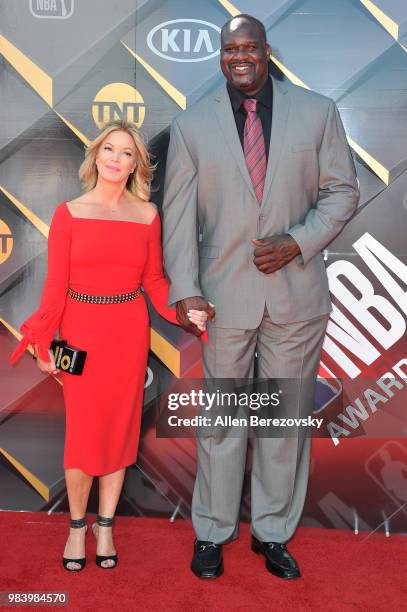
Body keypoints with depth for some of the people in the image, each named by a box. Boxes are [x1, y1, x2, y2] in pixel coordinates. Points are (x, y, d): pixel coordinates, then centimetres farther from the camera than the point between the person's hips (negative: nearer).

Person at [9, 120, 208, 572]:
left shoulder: (147, 215, 4)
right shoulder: (69, 213, -2)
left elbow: (154, 279, 6)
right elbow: (55, 285, -4)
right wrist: (43, 344, -9)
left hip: (129, 331, 2)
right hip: (81, 330, -1)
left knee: (119, 428, 10)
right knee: (82, 432, 3)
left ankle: (105, 526, 28)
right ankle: (77, 525, 26)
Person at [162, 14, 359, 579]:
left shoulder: (318, 112, 5)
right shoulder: (191, 125, 4)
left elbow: (342, 190, 6)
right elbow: (178, 214, 0)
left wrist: (298, 243, -10)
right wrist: (185, 289, -11)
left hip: (297, 292, 1)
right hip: (225, 295, 0)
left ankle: (273, 532, 28)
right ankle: (213, 532, 27)